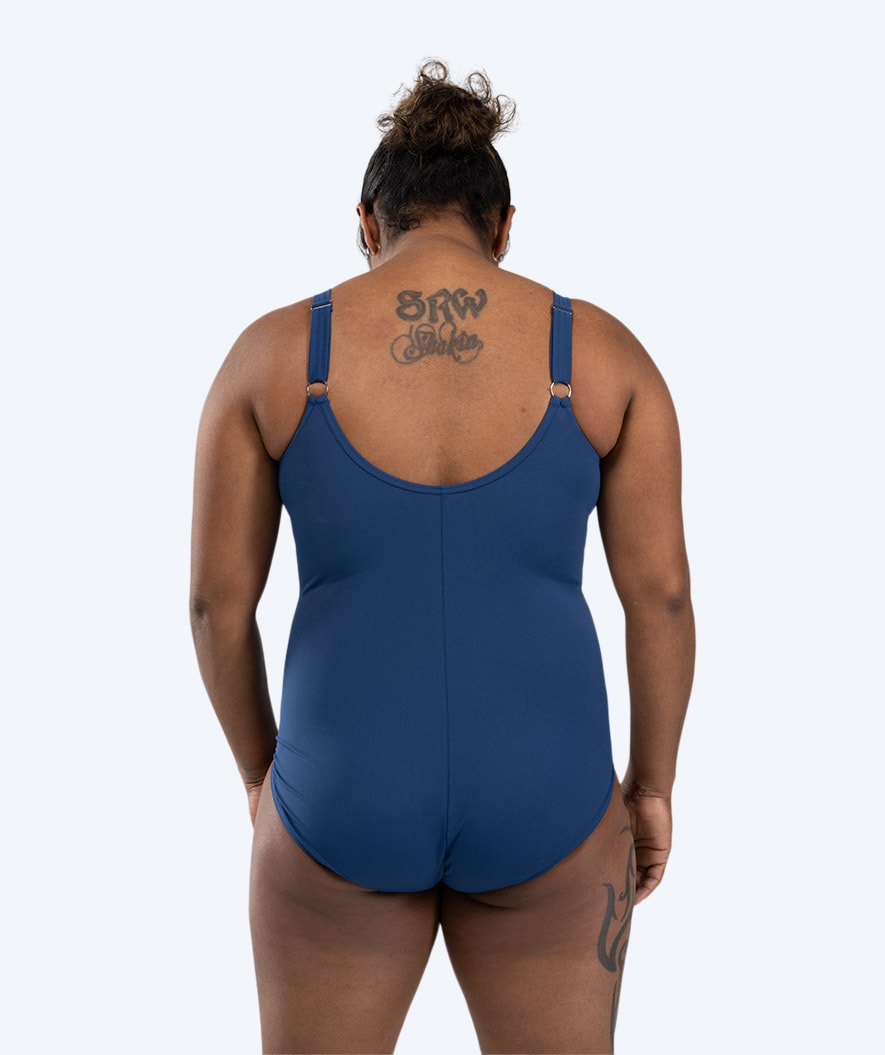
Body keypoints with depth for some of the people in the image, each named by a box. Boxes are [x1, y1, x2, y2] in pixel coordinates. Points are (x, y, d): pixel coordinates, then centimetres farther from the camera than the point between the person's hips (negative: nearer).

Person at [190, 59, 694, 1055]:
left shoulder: (270, 353, -6)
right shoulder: (604, 350, -6)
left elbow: (216, 599, -3)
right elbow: (662, 591, -4)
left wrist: (260, 766, 13)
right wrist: (651, 782, 10)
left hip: (346, 802, 0)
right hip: (539, 803, 1)